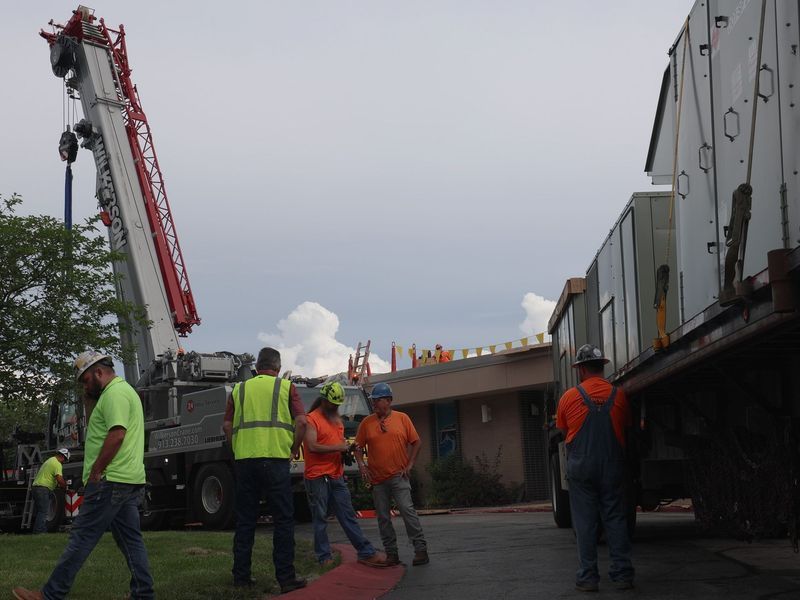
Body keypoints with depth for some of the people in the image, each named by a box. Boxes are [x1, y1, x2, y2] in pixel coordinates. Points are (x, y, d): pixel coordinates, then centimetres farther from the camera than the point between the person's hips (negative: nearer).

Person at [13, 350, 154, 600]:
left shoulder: (113, 394, -12)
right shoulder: (126, 390, 22)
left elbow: (116, 434, -22)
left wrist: (95, 473, -19)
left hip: (110, 480, -10)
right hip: (130, 481, 10)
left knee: (81, 537, -7)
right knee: (131, 539, 9)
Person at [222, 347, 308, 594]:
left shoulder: (239, 389, 14)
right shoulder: (286, 387, 6)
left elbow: (227, 426, 10)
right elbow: (301, 422, -4)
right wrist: (294, 449, 7)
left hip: (244, 460, 3)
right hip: (275, 458, -3)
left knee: (245, 520, 10)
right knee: (283, 520, 1)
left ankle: (241, 576, 11)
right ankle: (286, 578, -2)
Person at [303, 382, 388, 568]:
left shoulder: (337, 418, 19)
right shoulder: (312, 419, -7)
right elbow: (312, 447, -18)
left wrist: (347, 448, 10)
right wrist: (338, 448, -16)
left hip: (337, 477, 7)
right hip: (317, 477, -7)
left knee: (348, 516, 7)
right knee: (320, 519, -1)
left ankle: (366, 552, 6)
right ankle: (324, 557, 3)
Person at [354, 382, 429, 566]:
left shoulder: (402, 418, 2)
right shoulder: (366, 423, 6)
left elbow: (415, 442, 7)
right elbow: (359, 447, 11)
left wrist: (410, 464, -1)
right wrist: (361, 464, -5)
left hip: (398, 476, -3)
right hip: (377, 478, 3)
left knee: (407, 510, -13)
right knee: (383, 518, 5)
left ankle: (421, 549, -9)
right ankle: (391, 554, 12)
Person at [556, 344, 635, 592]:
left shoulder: (569, 397, -4)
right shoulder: (618, 395, 0)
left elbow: (562, 429, 8)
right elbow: (626, 426, 11)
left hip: (581, 466, -1)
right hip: (613, 465, 1)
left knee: (585, 522, 3)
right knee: (615, 518, 7)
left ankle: (587, 577, 2)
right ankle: (622, 574, 5)